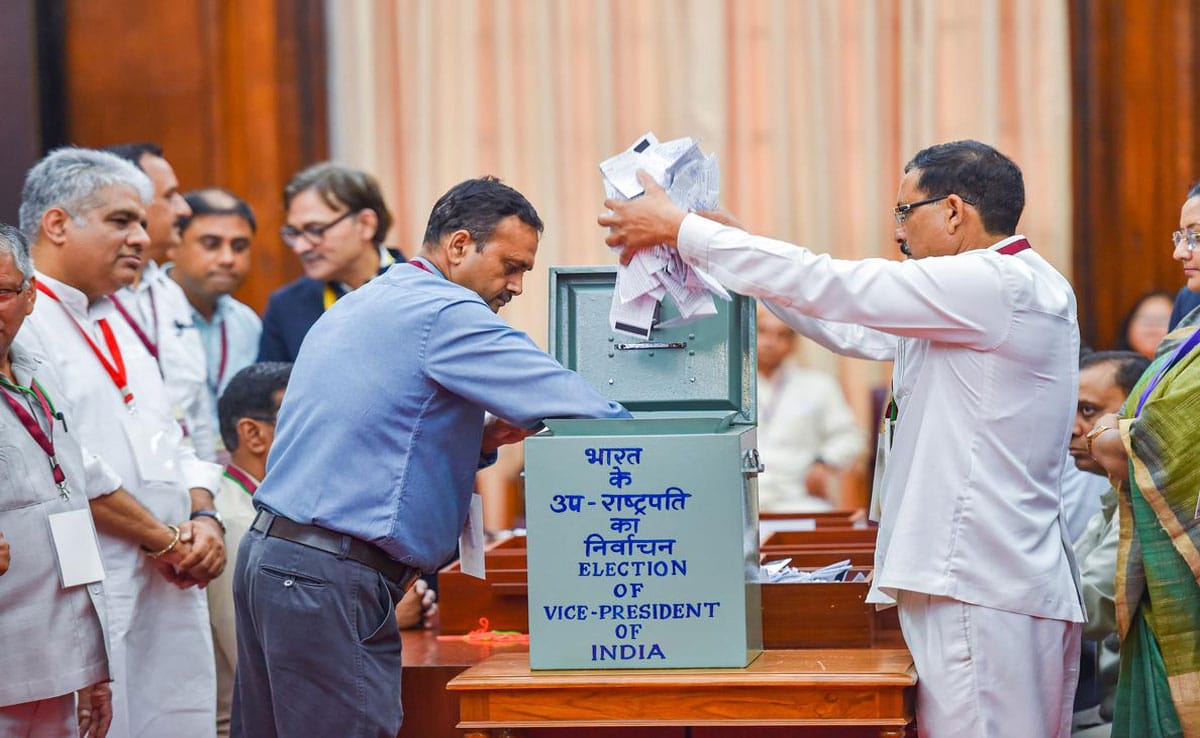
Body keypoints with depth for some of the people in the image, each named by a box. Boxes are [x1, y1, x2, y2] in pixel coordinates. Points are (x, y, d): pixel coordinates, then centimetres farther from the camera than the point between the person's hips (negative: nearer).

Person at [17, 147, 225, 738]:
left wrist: (202, 518, 4)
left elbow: (171, 440, 24)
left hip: (168, 587, 9)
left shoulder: (118, 323, 22)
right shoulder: (20, 323, -8)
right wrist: (162, 539, -11)